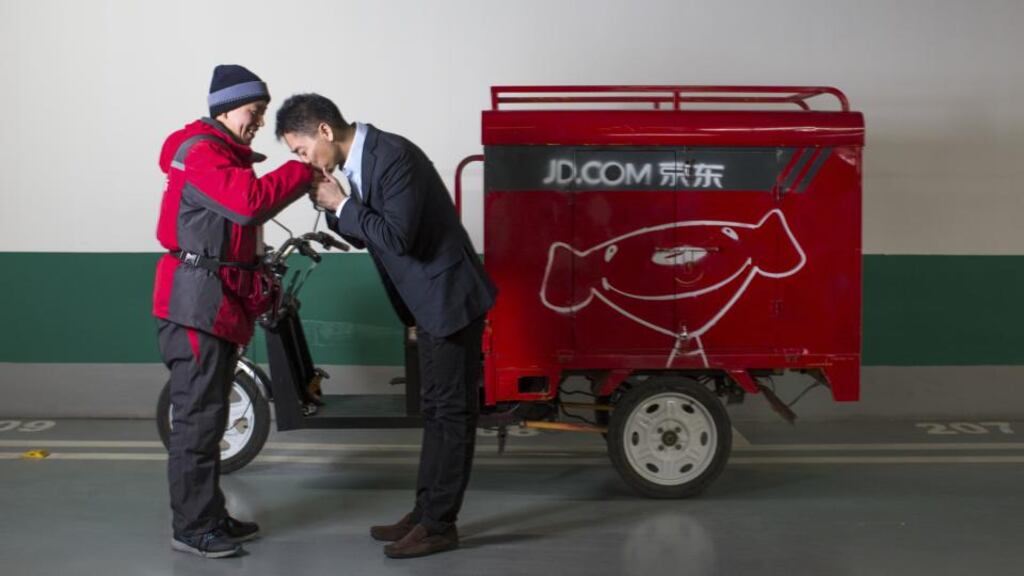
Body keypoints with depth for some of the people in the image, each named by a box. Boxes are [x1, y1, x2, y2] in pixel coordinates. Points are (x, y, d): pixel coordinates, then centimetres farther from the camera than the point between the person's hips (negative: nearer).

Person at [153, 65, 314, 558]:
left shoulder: (224, 153, 20)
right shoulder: (200, 152, -12)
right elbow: (248, 200, -28)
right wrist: (304, 171, -19)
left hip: (220, 304, 11)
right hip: (196, 302, -10)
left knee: (209, 414, 14)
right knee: (198, 416, -7)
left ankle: (211, 516, 22)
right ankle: (192, 528, -1)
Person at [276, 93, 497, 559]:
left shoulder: (394, 156, -21)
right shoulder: (358, 162, 8)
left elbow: (397, 236, -27)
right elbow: (362, 235, 14)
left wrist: (342, 205, -18)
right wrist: (332, 207, -4)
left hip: (449, 295, -10)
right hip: (430, 298, 10)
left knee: (451, 410, -3)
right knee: (437, 409, 15)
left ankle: (439, 524, 4)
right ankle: (426, 512, 23)